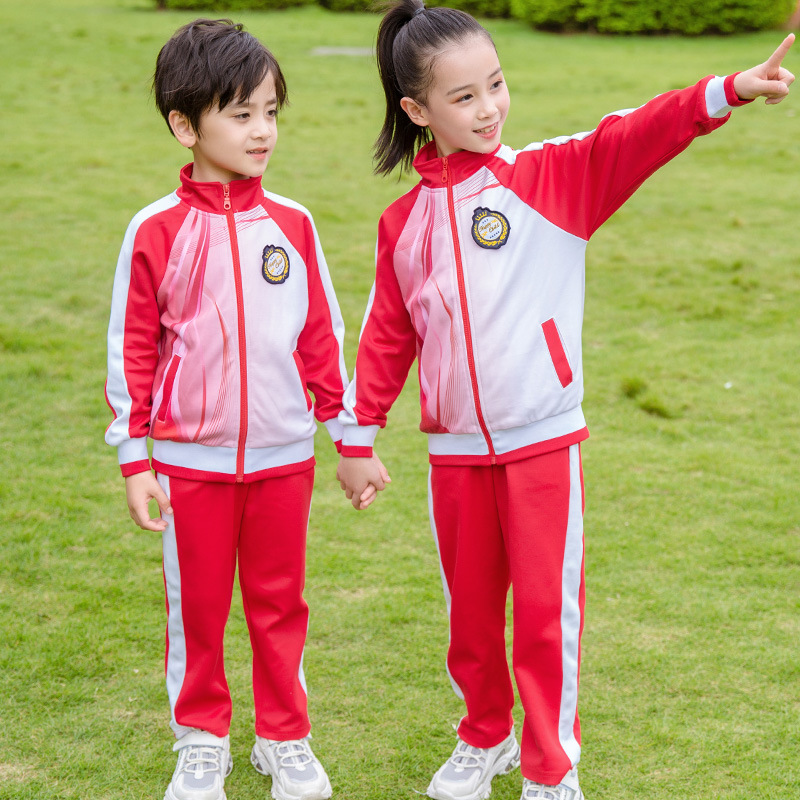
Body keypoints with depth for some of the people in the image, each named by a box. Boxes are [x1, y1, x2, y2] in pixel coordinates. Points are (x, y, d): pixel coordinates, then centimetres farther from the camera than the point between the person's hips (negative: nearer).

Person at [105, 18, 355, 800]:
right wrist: (132, 457, -3)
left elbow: (323, 334, 6)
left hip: (283, 457, 2)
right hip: (191, 462, -1)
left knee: (279, 603, 12)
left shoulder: (291, 225, -1)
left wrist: (351, 437, 8)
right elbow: (131, 347, -3)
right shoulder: (157, 231, -7)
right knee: (196, 605, 11)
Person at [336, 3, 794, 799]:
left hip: (544, 442, -3)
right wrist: (357, 440, 10)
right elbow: (387, 334, 9)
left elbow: (630, 140, -22)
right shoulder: (405, 221, 3)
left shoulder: (549, 178, -6)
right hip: (456, 452, 3)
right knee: (471, 610, 16)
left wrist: (726, 92, -37)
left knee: (547, 609, 2)